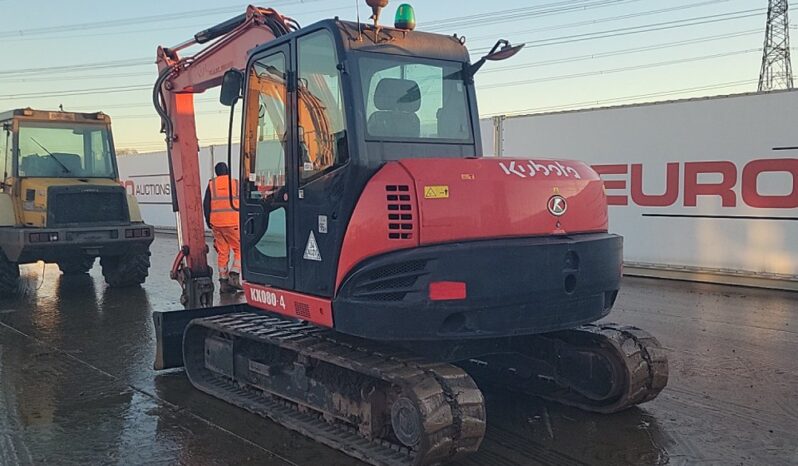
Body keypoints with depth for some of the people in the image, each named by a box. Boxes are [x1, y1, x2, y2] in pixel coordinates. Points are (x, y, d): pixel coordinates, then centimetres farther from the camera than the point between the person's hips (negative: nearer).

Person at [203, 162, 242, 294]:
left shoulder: (211, 185, 9)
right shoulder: (236, 183, 3)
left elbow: (206, 205, 7)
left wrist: (208, 222, 15)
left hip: (216, 223, 3)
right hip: (233, 223, -3)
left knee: (222, 253, 8)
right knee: (239, 249, 6)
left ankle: (223, 282, 9)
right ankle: (234, 276, -8)